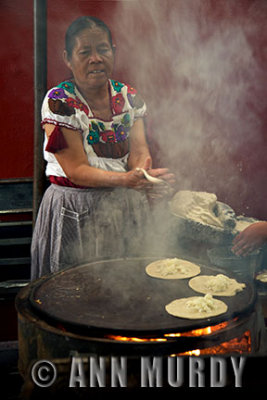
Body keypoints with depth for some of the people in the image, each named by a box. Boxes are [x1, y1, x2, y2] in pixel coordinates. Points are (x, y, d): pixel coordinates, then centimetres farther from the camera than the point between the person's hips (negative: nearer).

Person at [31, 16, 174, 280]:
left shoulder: (129, 97, 3)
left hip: (127, 208, 4)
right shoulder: (59, 102, -12)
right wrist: (127, 179, -33)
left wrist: (142, 171, -28)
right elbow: (76, 170, -18)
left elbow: (139, 150, -4)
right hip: (77, 213, -4)